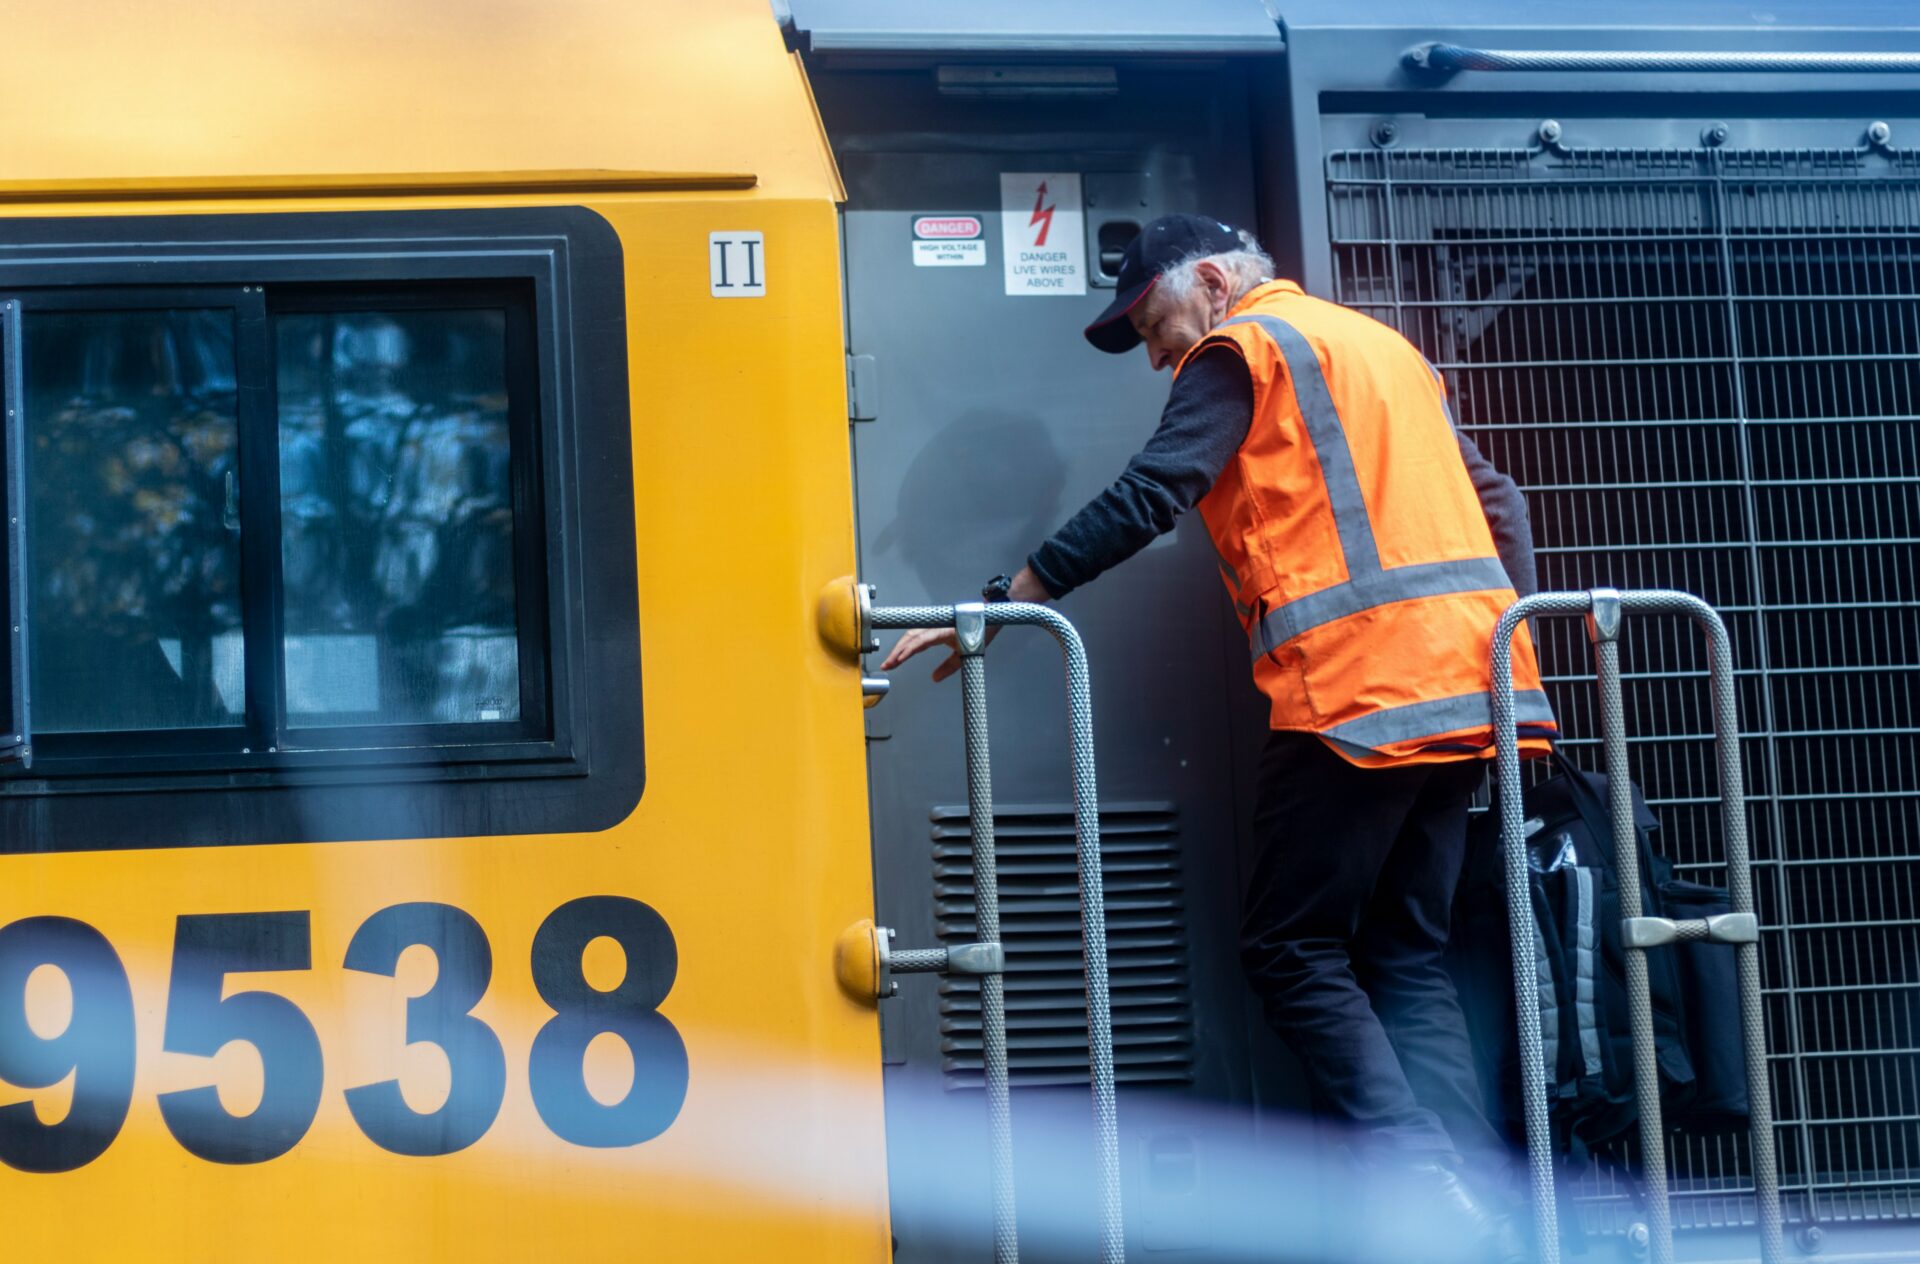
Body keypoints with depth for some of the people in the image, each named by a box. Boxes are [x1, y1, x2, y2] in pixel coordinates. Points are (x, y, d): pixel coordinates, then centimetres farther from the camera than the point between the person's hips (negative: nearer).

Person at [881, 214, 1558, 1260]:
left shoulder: (1244, 347, 1)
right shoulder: (1387, 348, 26)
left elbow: (1145, 499, -9)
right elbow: (1497, 499, 23)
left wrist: (1000, 603, -8)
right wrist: (1515, 632, 23)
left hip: (1357, 692, -8)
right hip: (1470, 678, 8)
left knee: (1293, 952, 0)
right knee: (1408, 959, 9)